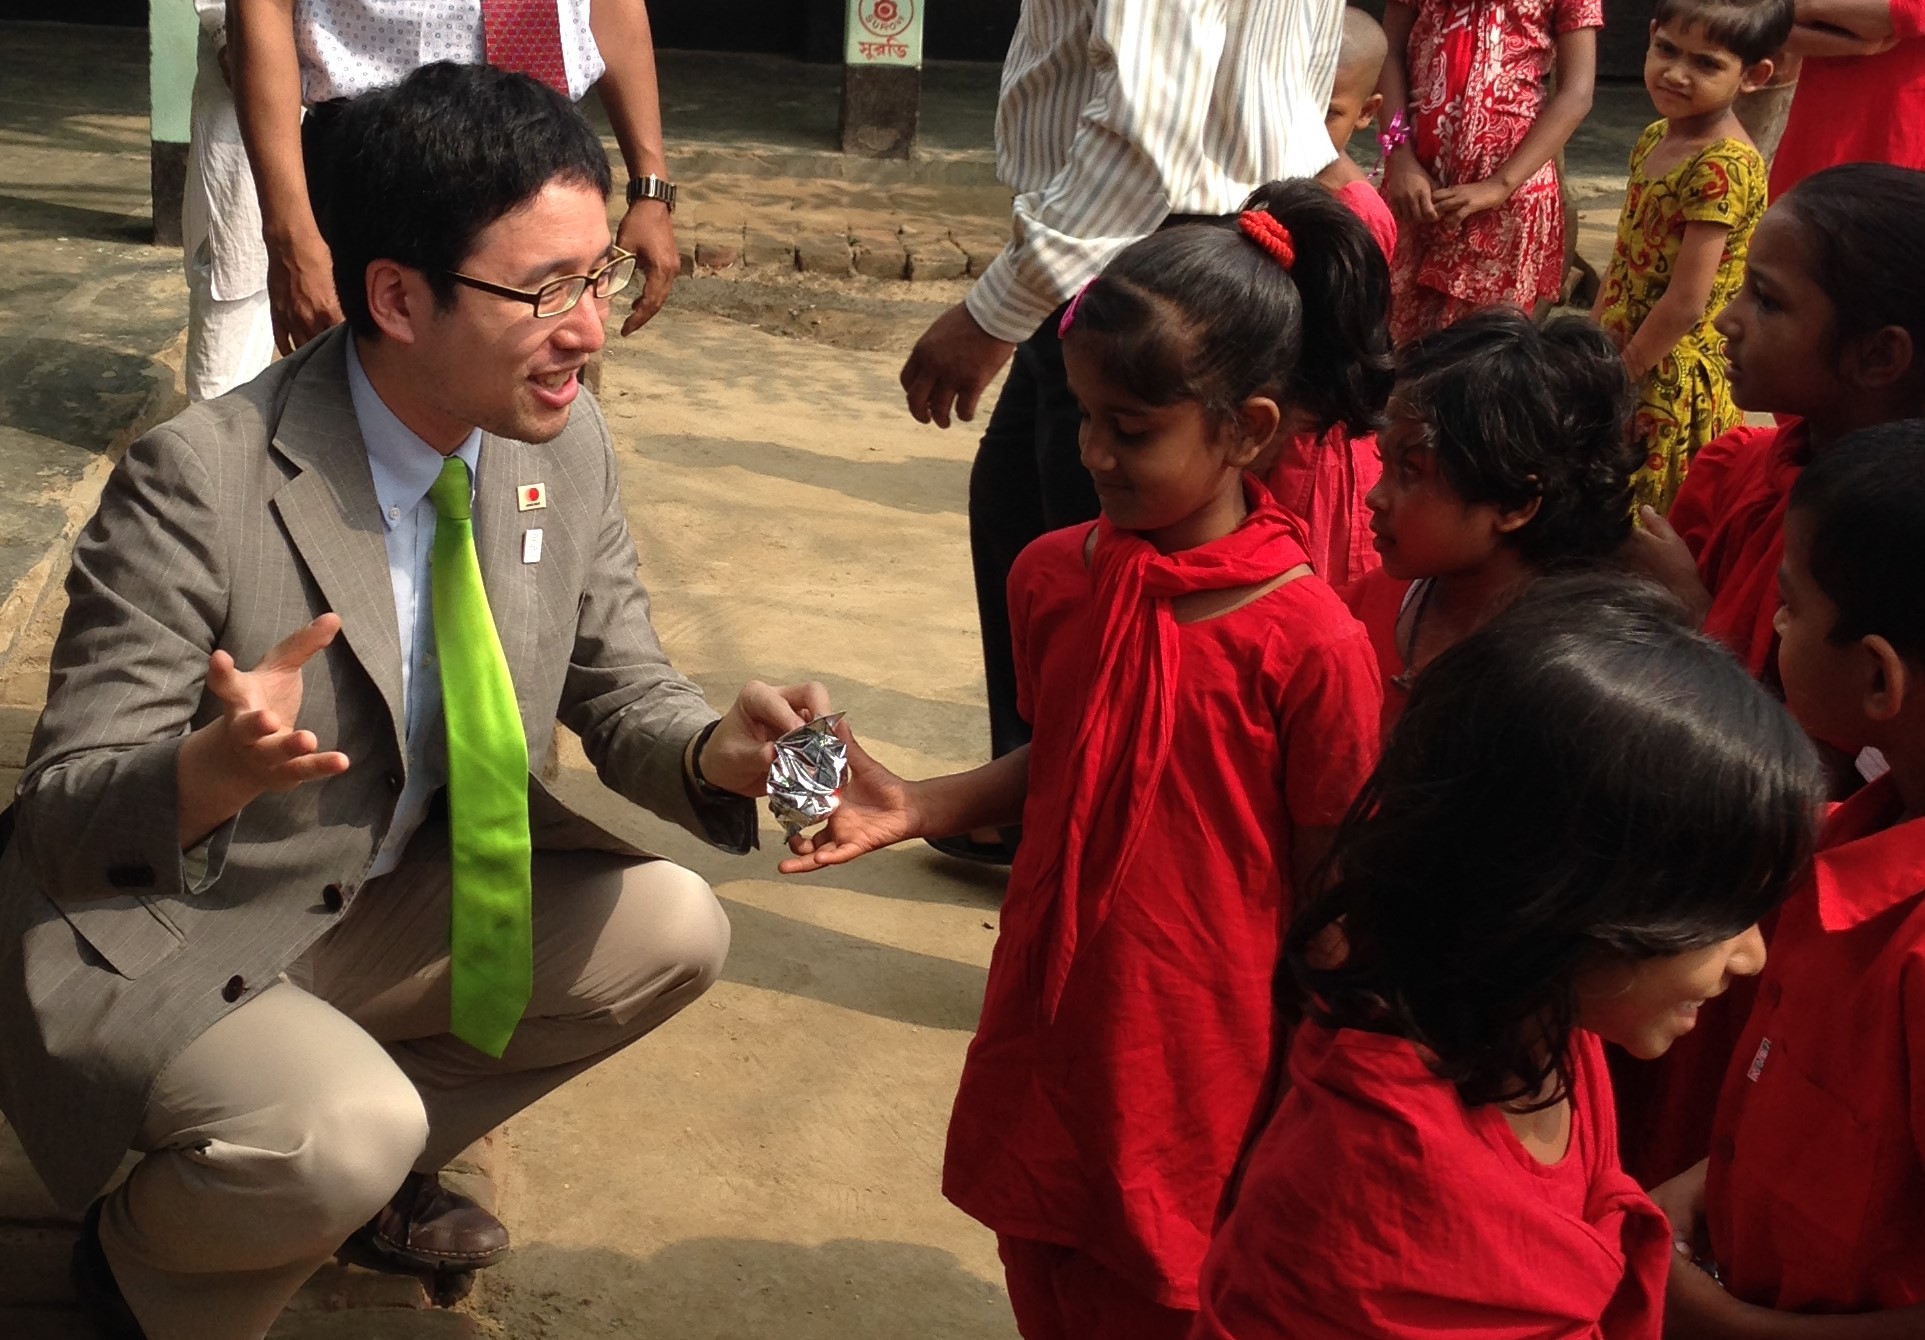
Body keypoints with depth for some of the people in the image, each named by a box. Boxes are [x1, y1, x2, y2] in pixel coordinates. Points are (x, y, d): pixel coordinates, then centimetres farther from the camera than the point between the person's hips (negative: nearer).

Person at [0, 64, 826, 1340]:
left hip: (390, 899, 7)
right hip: (157, 941, -6)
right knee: (347, 1134, -32)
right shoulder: (200, 481, -27)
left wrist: (714, 750, -23)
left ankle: (372, 1166, 14)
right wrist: (214, 774, -46)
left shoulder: (562, 438, -9)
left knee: (671, 932, -7)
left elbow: (621, 692, 1)